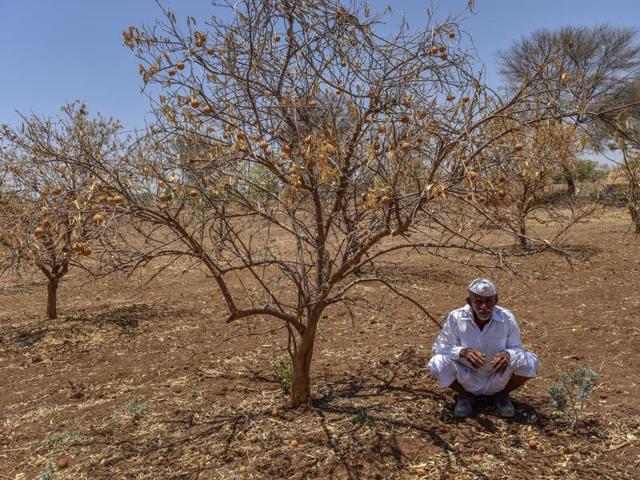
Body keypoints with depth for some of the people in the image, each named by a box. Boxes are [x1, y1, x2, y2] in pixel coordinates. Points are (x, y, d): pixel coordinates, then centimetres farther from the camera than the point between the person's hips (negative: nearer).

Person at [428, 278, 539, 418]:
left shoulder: (507, 318, -15)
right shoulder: (456, 318, -19)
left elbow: (516, 348, -7)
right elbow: (438, 347, -14)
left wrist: (507, 354, -33)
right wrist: (463, 352, -35)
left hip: (497, 379, 1)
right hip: (467, 380, 0)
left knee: (529, 361, -24)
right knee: (437, 363, -29)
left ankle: (501, 394, 5)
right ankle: (465, 395, 3)